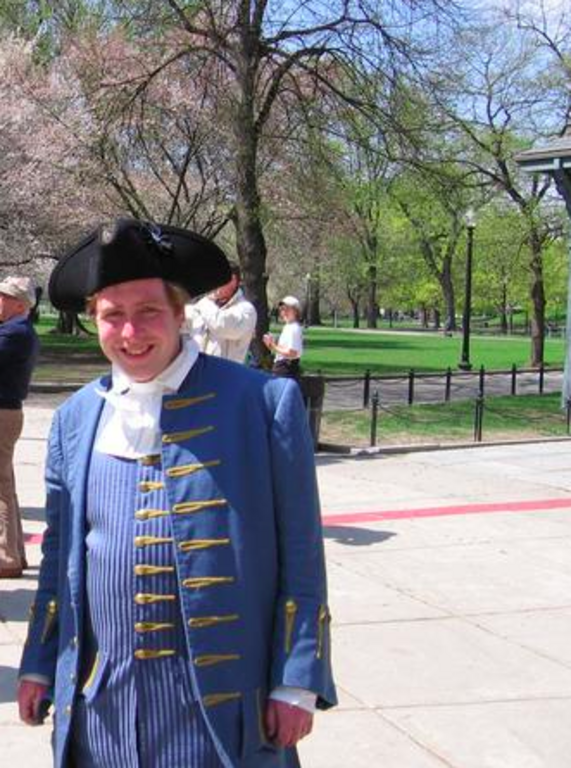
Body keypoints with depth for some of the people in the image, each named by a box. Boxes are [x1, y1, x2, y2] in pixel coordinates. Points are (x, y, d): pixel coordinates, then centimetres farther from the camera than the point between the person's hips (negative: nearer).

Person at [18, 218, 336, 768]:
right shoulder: (75, 418, 6)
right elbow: (59, 553, 15)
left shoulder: (265, 402, -7)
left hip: (220, 702, -4)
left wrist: (297, 682, -7)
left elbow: (299, 557, -6)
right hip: (99, 701, 4)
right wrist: (39, 664, 15)